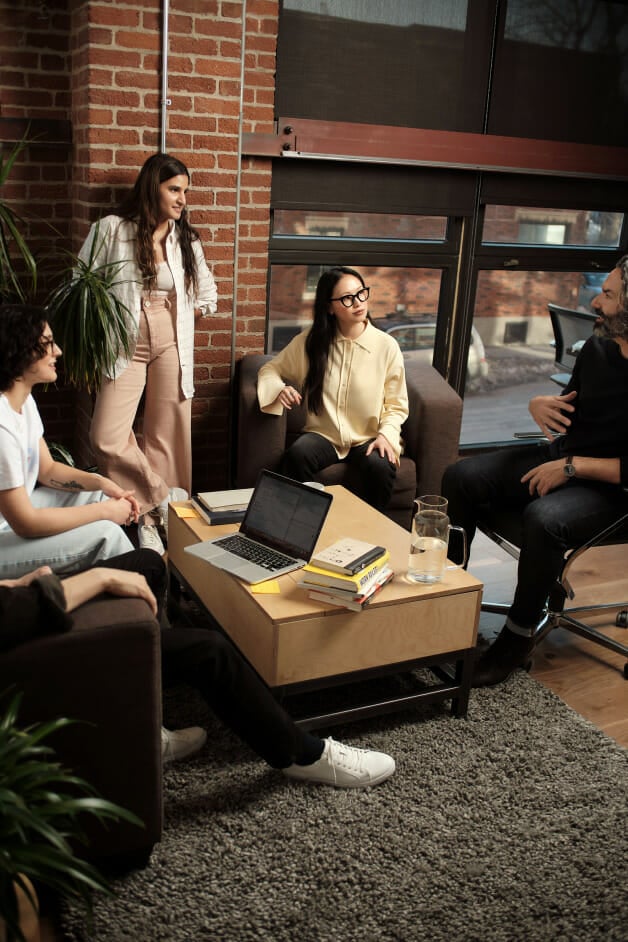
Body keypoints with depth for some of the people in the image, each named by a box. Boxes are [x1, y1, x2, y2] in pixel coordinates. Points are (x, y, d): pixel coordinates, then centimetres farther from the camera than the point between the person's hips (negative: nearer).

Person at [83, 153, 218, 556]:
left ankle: (154, 519, 14)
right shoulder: (111, 229, 0)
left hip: (172, 346, 2)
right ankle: (165, 501, 4)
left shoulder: (186, 238, 10)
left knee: (167, 438, 2)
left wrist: (176, 319, 7)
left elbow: (207, 297, 17)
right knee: (108, 438, -14)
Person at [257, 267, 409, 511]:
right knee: (296, 456, -33)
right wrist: (279, 389, -11)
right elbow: (271, 369, 13)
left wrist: (385, 435, -16)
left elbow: (396, 406, 4)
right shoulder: (309, 341, 1)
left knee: (379, 467, -33)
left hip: (369, 439, 0)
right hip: (323, 435, 1)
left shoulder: (387, 346, -2)